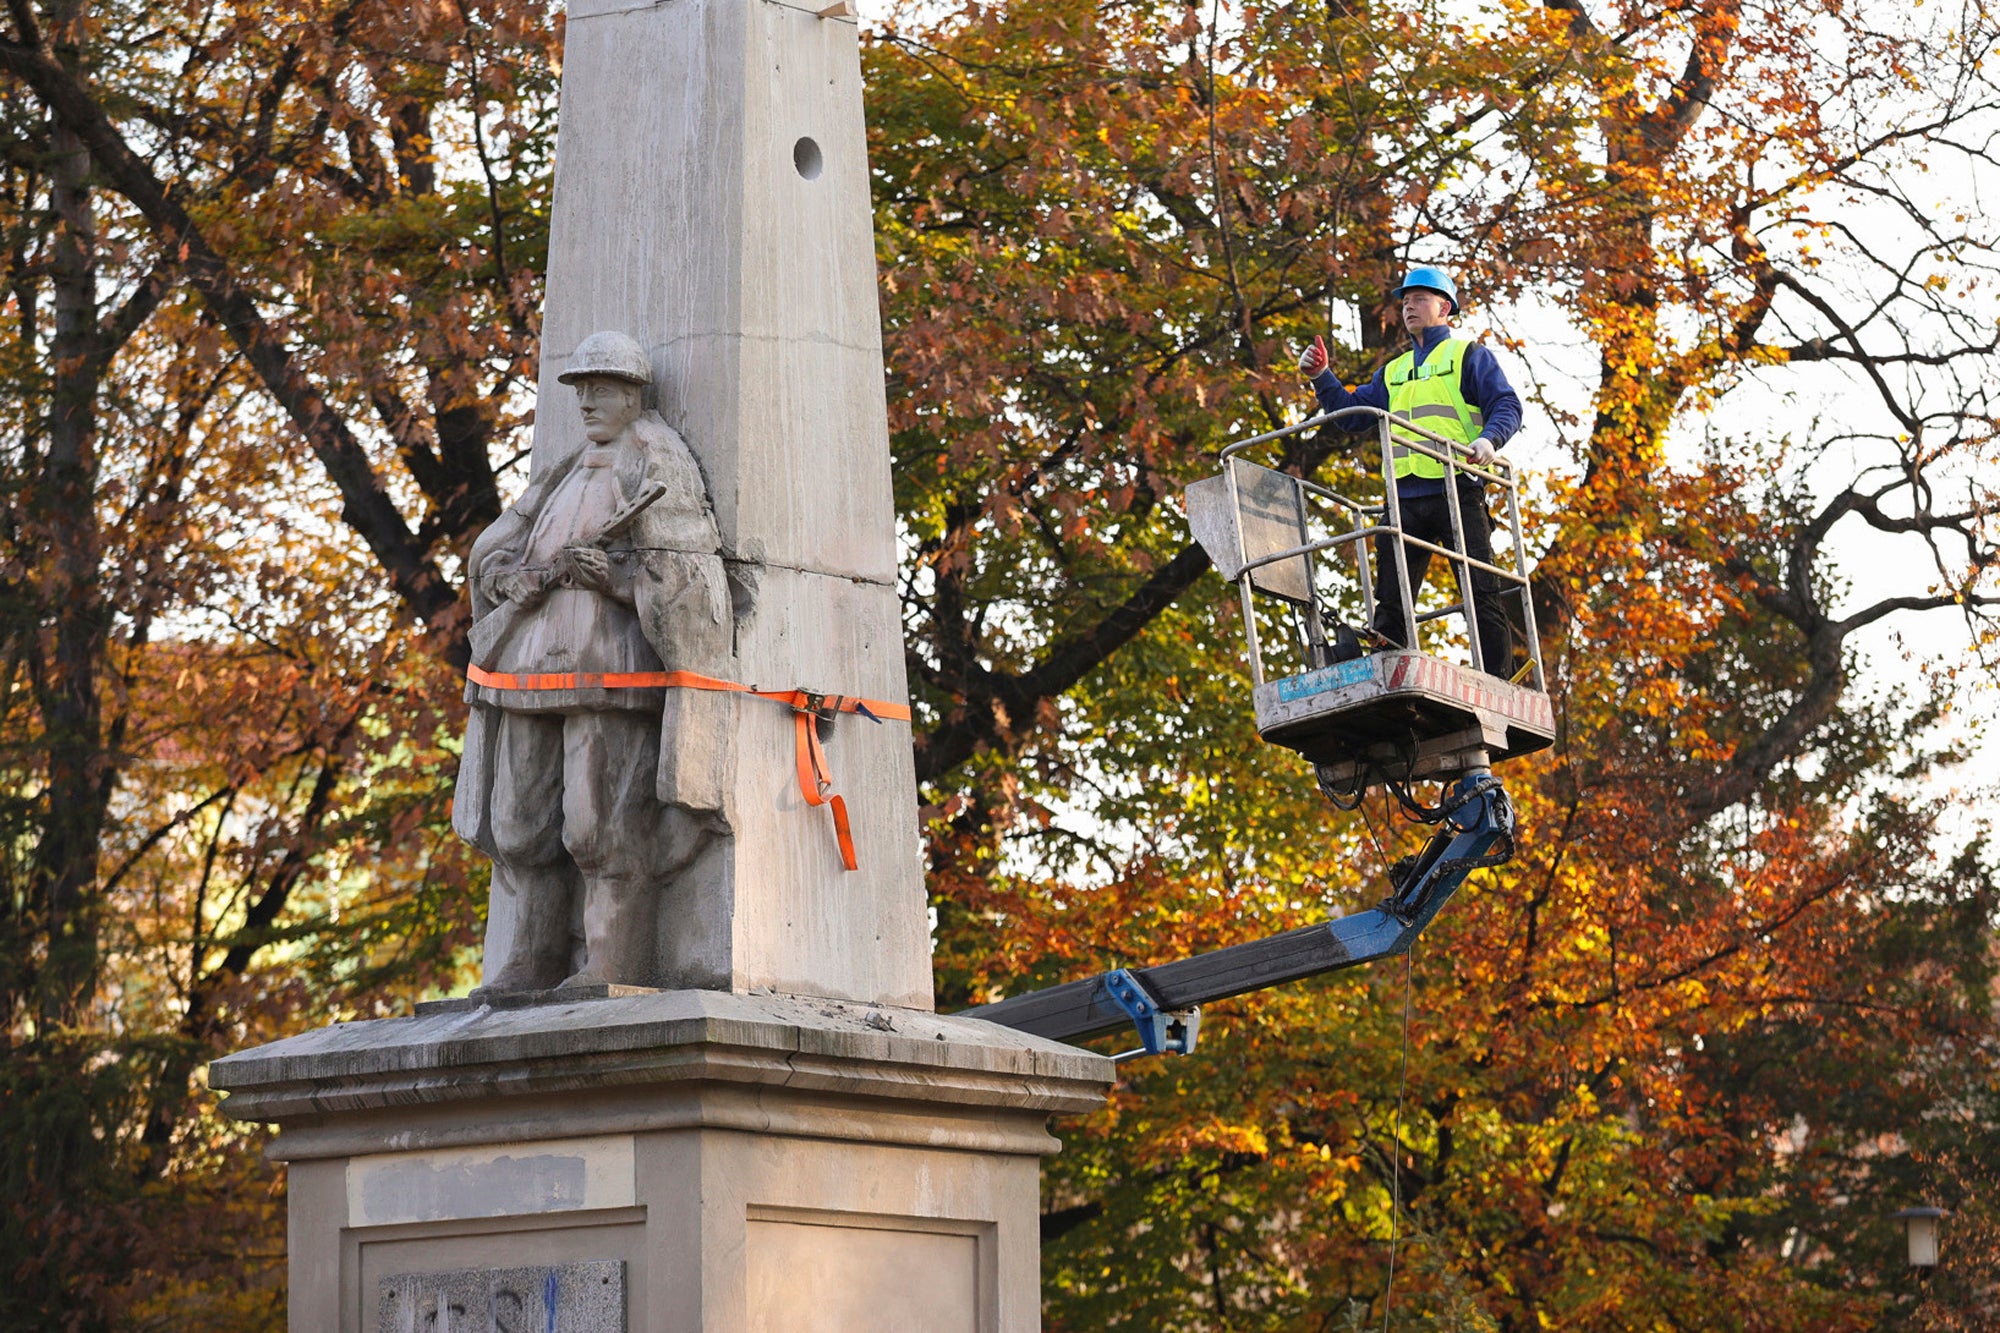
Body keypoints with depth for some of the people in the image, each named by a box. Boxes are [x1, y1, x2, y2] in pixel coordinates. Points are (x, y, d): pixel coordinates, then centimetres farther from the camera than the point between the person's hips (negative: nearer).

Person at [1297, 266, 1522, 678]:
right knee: (1390, 602, -2)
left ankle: (1498, 683, -9)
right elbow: (1352, 414, 23)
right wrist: (1321, 378, 11)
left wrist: (1488, 438, -20)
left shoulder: (1468, 355, 11)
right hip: (1405, 498, 5)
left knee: (1481, 592, -8)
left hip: (1456, 489, -5)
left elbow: (1507, 406, 0)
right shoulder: (1393, 373, 28)